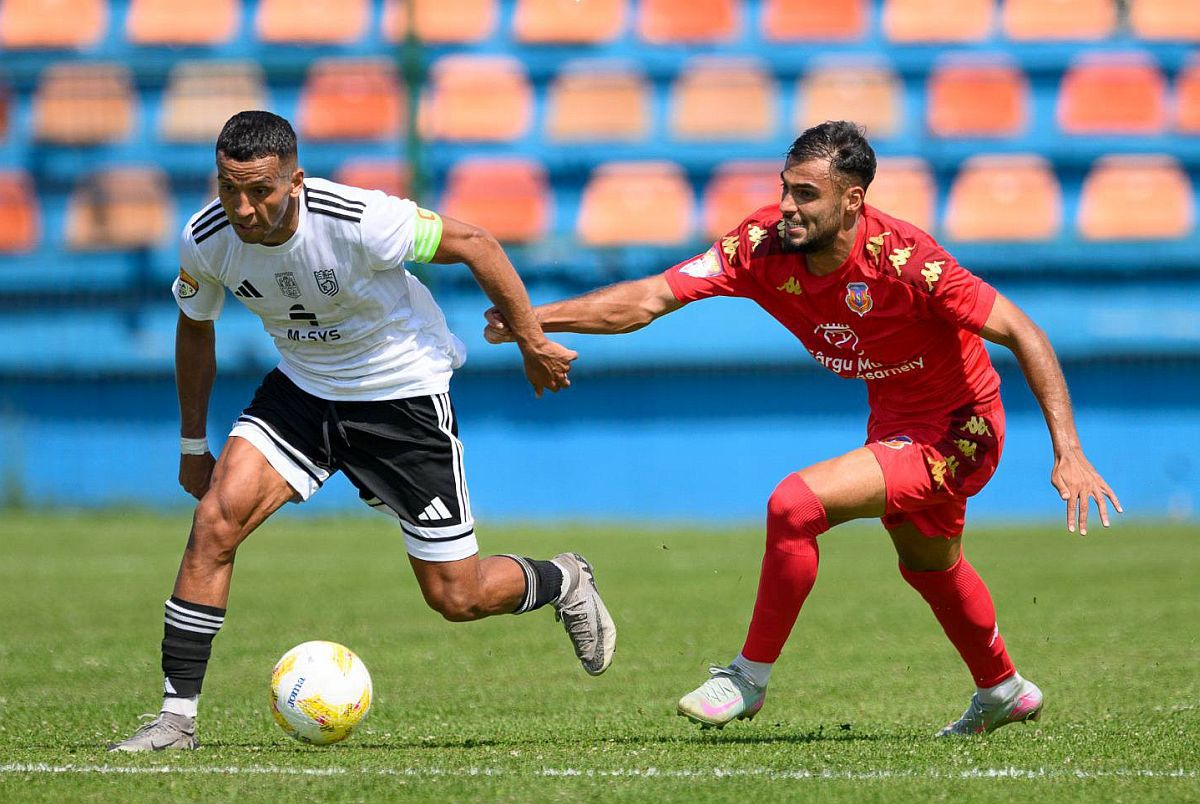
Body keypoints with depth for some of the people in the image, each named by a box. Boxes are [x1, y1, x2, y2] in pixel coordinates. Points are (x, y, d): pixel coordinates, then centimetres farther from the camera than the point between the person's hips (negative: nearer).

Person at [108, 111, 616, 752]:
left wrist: (533, 345, -10)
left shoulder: (359, 222, -32)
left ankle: (563, 583, 35)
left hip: (404, 397, -4)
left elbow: (474, 244, -18)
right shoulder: (204, 242, -17)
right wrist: (193, 445, 11)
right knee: (216, 518, -20)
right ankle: (176, 716, -13)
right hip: (301, 388, 4)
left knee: (456, 598, 0)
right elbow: (195, 329, 5)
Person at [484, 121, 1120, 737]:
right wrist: (533, 318, -33)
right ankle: (1002, 691, 58)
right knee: (929, 566, 30)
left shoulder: (904, 260, -33)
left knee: (794, 505, -24)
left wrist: (1068, 453, -33)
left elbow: (1022, 334, -27)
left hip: (955, 432, -8)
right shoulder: (764, 244, -18)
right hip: (893, 423, 8)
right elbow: (650, 299, -21)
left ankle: (750, 677, -4)